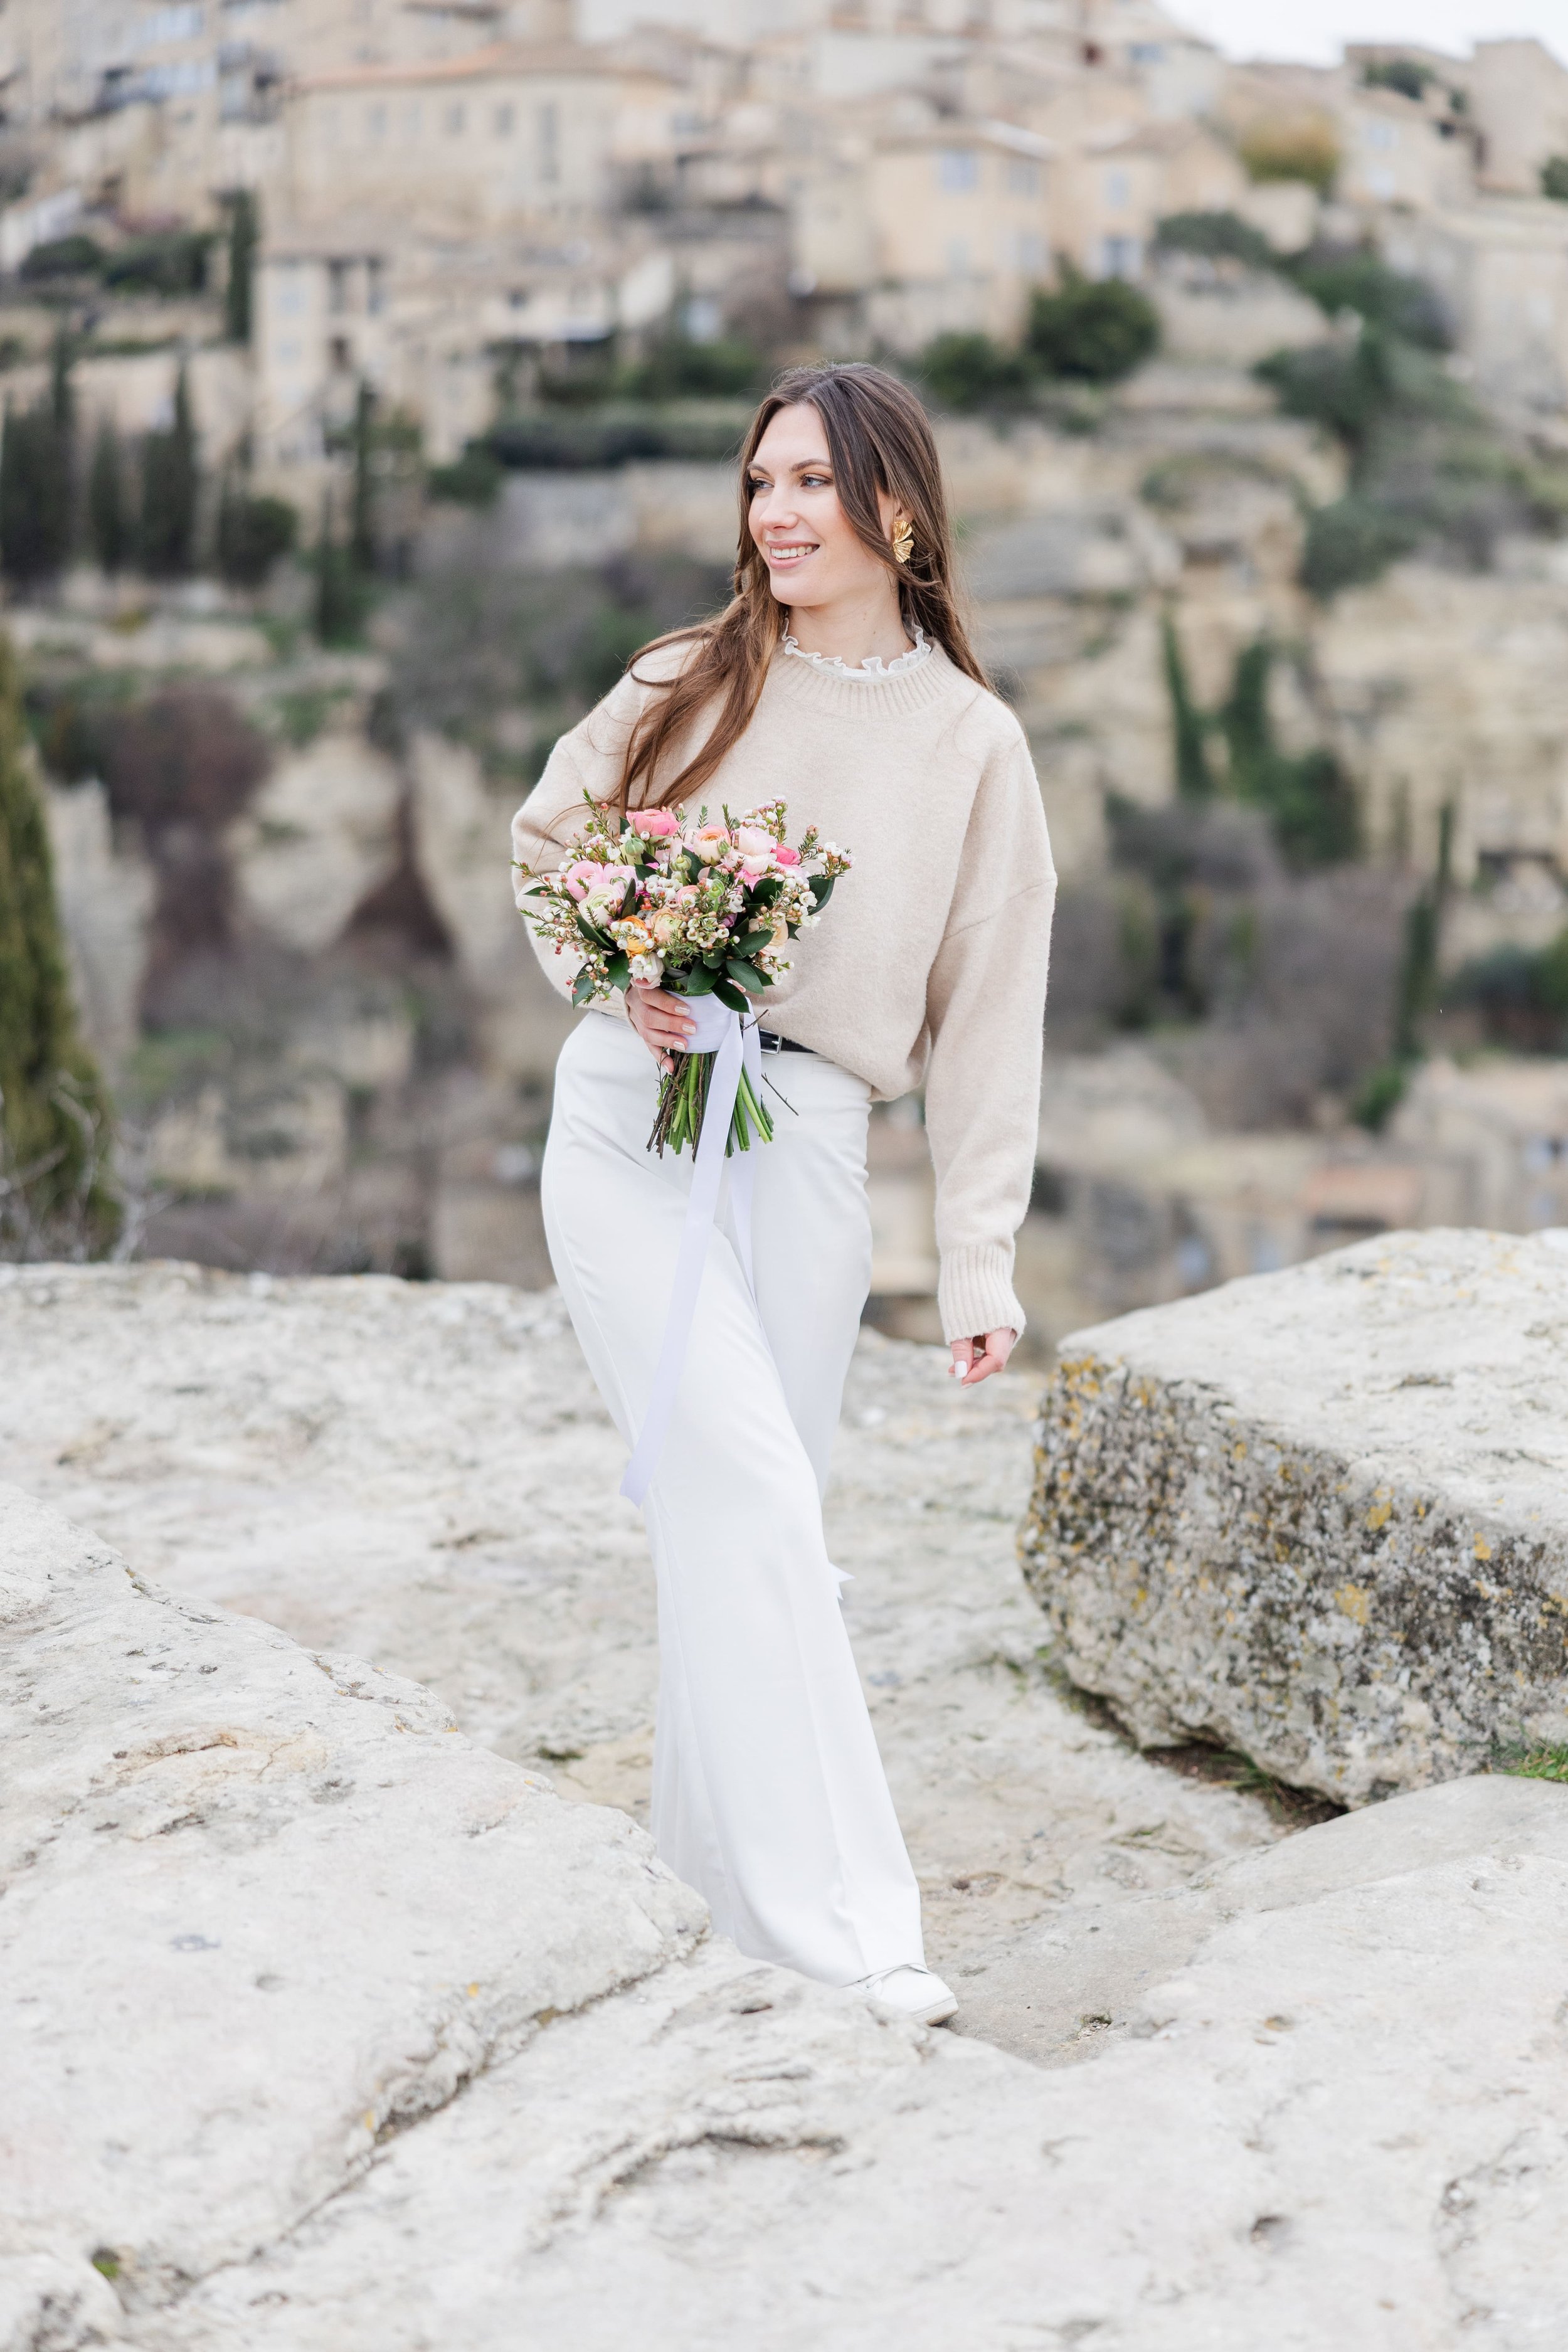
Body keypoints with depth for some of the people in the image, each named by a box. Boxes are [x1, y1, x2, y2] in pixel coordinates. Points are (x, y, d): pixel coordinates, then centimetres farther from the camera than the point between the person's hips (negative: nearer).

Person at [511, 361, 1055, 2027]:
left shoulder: (973, 746, 7)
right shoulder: (687, 685, 8)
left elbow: (987, 1018, 7)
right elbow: (544, 844, 18)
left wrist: (980, 1263, 3)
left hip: (805, 1145, 1)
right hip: (630, 1114, -1)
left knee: (751, 1510, 4)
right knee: (743, 1478, -15)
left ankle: (714, 1861, 21)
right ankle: (836, 1906, -17)